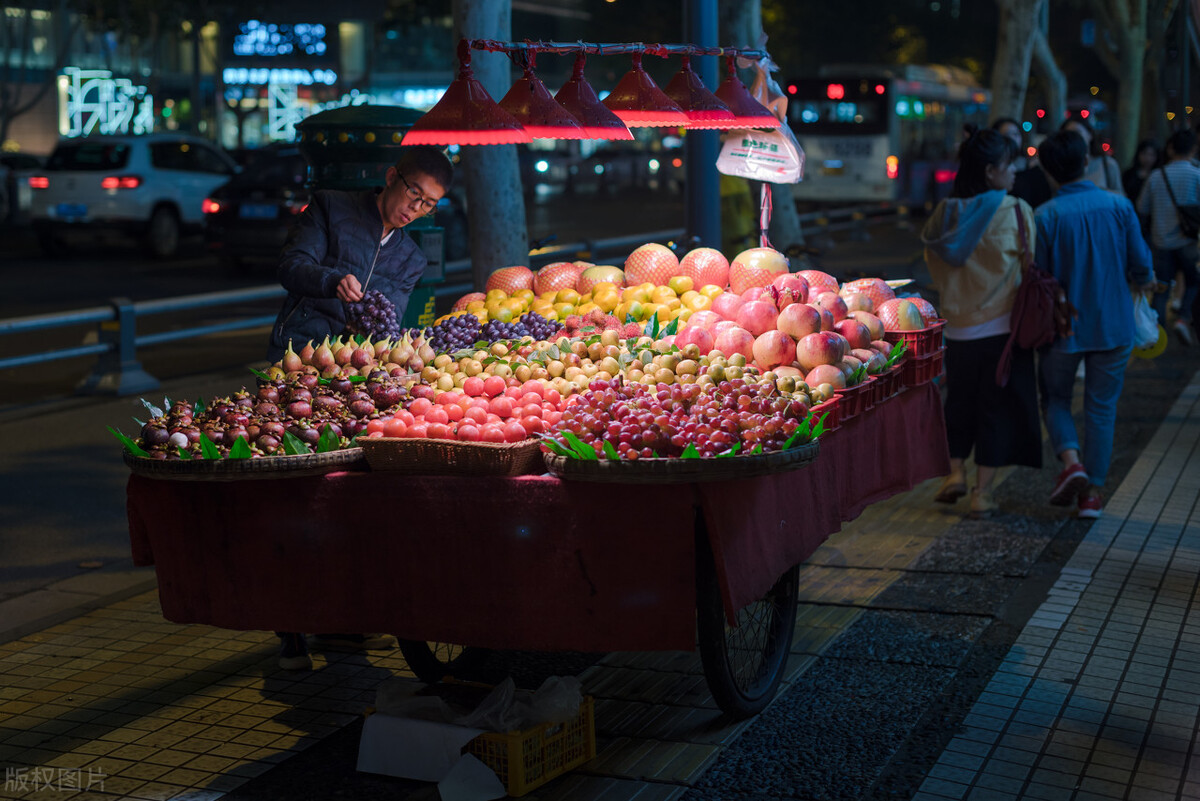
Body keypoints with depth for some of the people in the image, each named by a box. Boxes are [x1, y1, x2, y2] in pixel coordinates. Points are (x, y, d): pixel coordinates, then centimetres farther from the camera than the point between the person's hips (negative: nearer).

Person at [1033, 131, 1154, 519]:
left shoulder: (1046, 216, -13)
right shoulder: (1119, 206, -6)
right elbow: (1141, 266, -2)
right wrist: (1143, 283, 20)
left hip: (1063, 326, -2)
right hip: (1113, 325, 2)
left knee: (1055, 398, 17)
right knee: (1102, 406, 11)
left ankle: (1070, 459, -7)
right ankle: (1092, 490, 13)